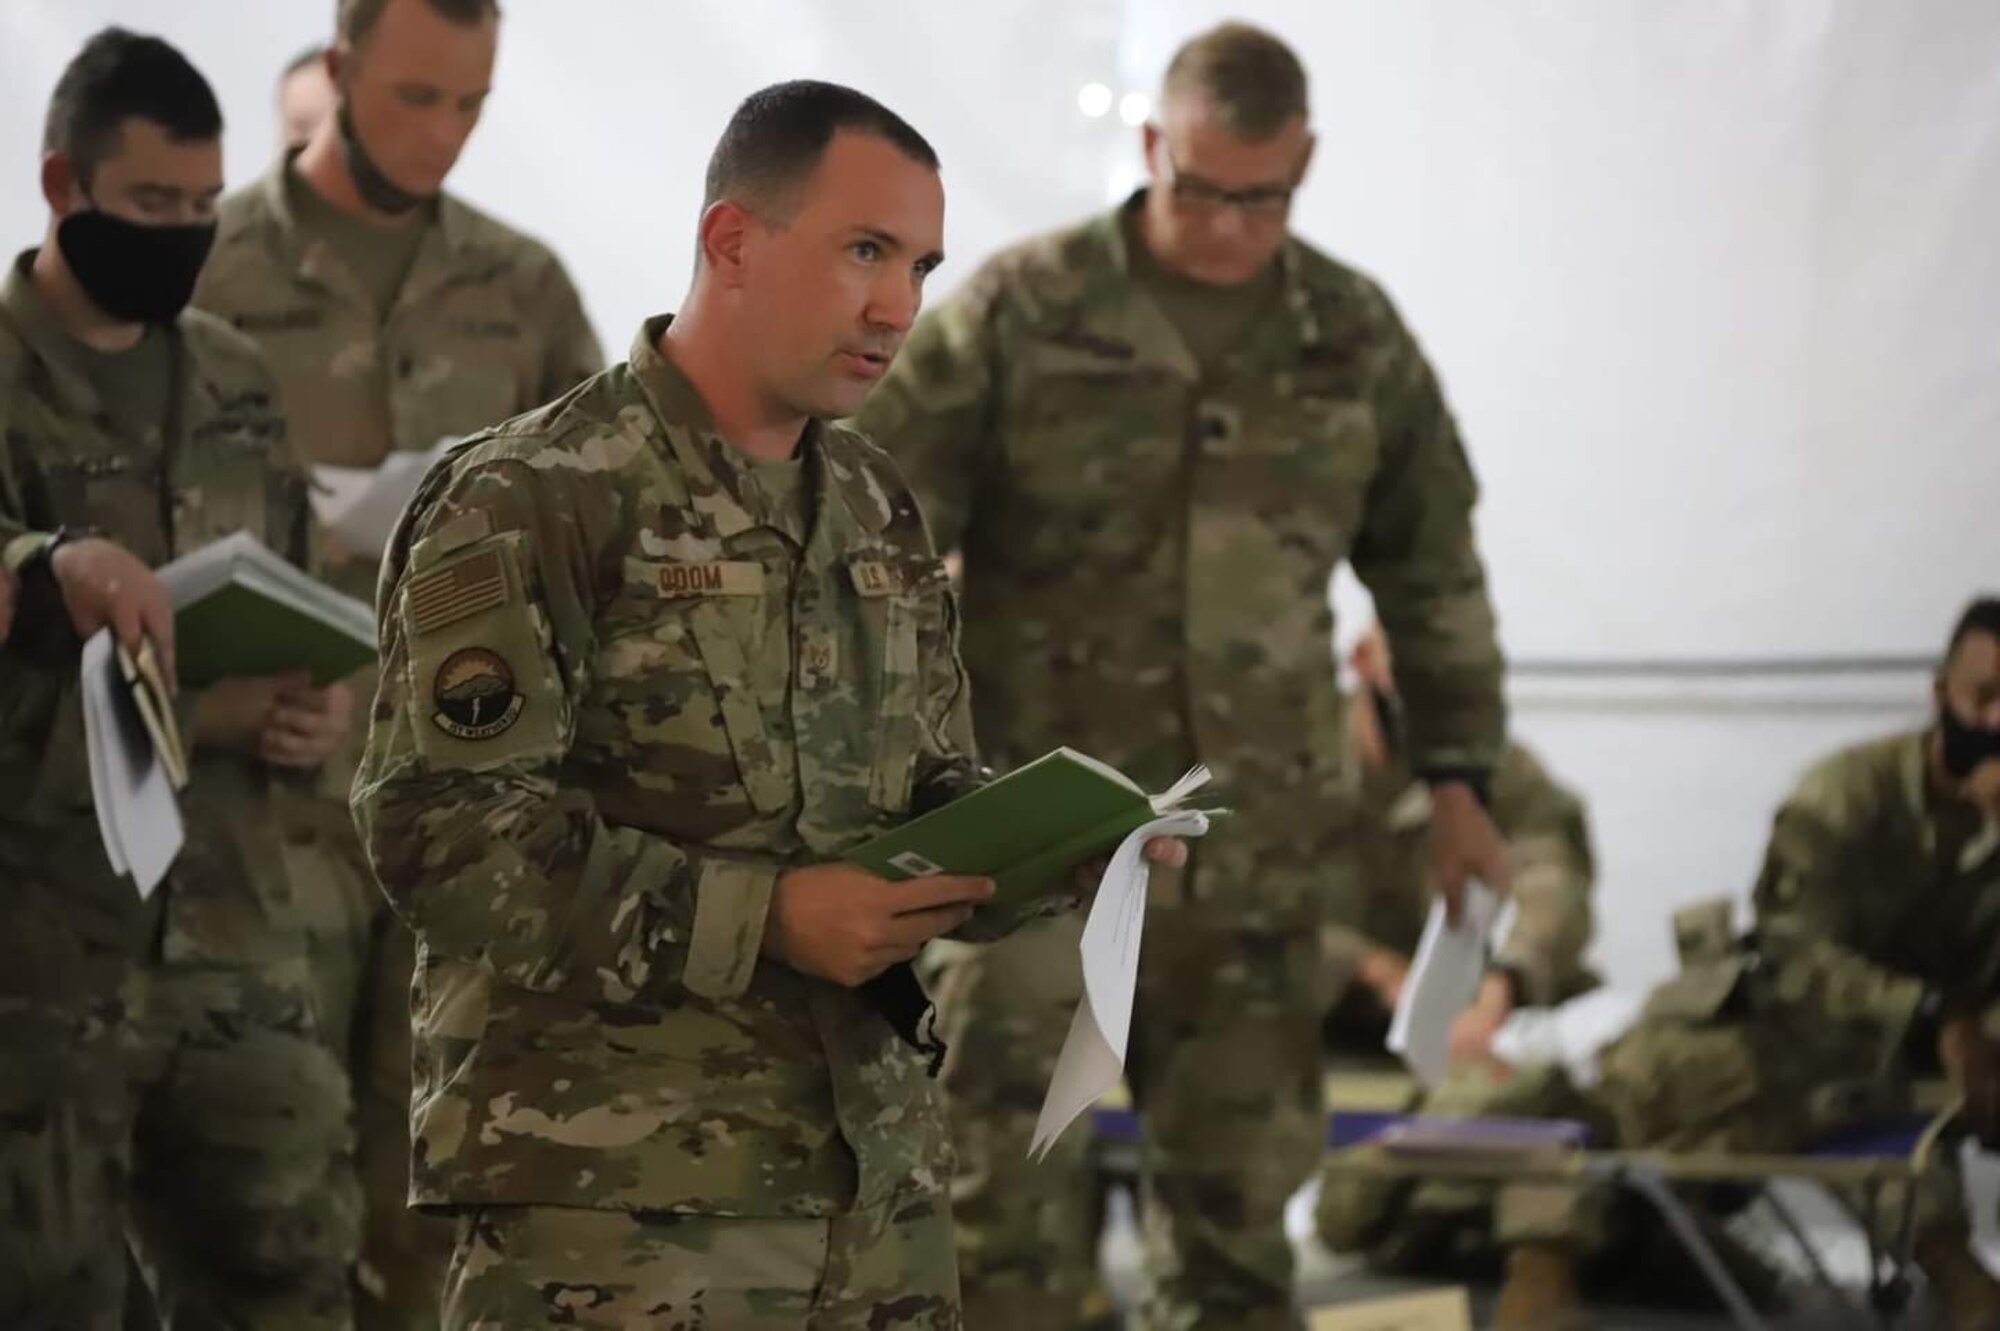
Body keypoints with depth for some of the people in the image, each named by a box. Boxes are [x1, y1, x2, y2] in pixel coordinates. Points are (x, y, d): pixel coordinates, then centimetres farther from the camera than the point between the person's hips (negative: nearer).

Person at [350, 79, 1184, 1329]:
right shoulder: (527, 505, -8)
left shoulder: (879, 513, 16)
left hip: (875, 1185, 7)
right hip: (613, 1194, -7)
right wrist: (763, 919, -20)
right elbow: (443, 826, -16)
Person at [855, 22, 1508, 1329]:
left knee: (1237, 1197, 9)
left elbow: (1434, 569, 18)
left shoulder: (1359, 339, 7)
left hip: (1255, 850, 3)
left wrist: (1457, 772, 14)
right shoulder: (1016, 313, -5)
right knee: (1000, 1183, -5)